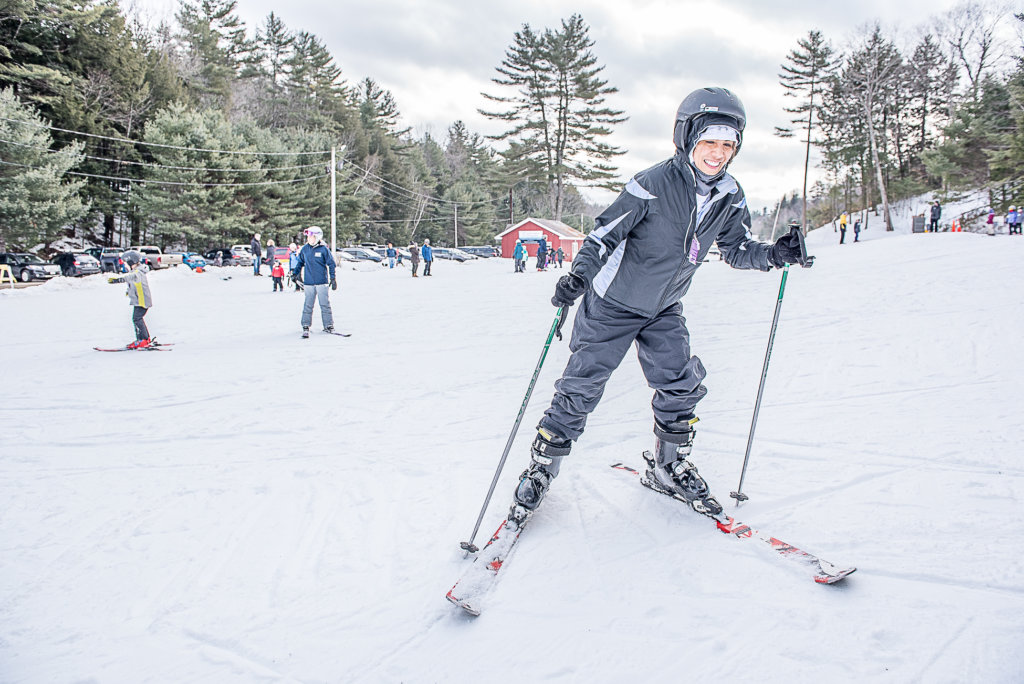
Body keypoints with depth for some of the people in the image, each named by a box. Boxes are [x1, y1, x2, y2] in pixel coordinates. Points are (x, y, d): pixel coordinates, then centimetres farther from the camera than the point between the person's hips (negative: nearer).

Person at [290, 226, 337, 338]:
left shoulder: (323, 249, -4)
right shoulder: (305, 249, 6)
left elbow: (331, 264, 1)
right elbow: (300, 262, 21)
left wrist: (332, 278, -1)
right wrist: (295, 273, 15)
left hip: (322, 282, -2)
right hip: (308, 282, 3)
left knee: (325, 304, 2)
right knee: (308, 305, 4)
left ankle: (328, 326, 10)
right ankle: (305, 327, 11)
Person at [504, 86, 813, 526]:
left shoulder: (730, 198, -6)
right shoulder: (653, 185, -25)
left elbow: (737, 250, 5)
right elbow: (606, 232, -21)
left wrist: (775, 254, -14)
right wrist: (579, 275, -36)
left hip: (663, 310, 6)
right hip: (613, 303, -5)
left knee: (681, 384, 3)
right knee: (582, 387, -2)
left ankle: (669, 465, 27)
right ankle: (541, 466, 15)